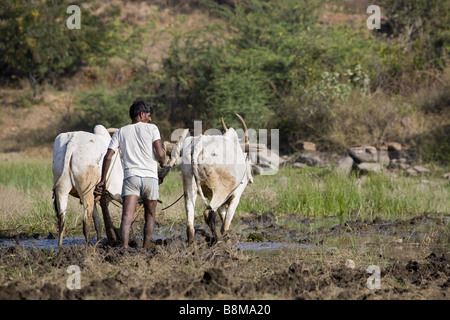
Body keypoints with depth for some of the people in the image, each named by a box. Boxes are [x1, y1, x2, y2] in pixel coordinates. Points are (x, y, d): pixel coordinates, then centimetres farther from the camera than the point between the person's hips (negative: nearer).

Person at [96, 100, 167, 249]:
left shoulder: (120, 132, 15)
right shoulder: (151, 128, 6)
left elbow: (108, 157, 8)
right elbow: (160, 153, -5)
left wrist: (103, 180, 14)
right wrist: (163, 162, 18)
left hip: (130, 177, 1)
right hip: (150, 177, -1)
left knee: (127, 216, -14)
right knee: (150, 215, 17)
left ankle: (124, 247, -33)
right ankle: (145, 249, 19)